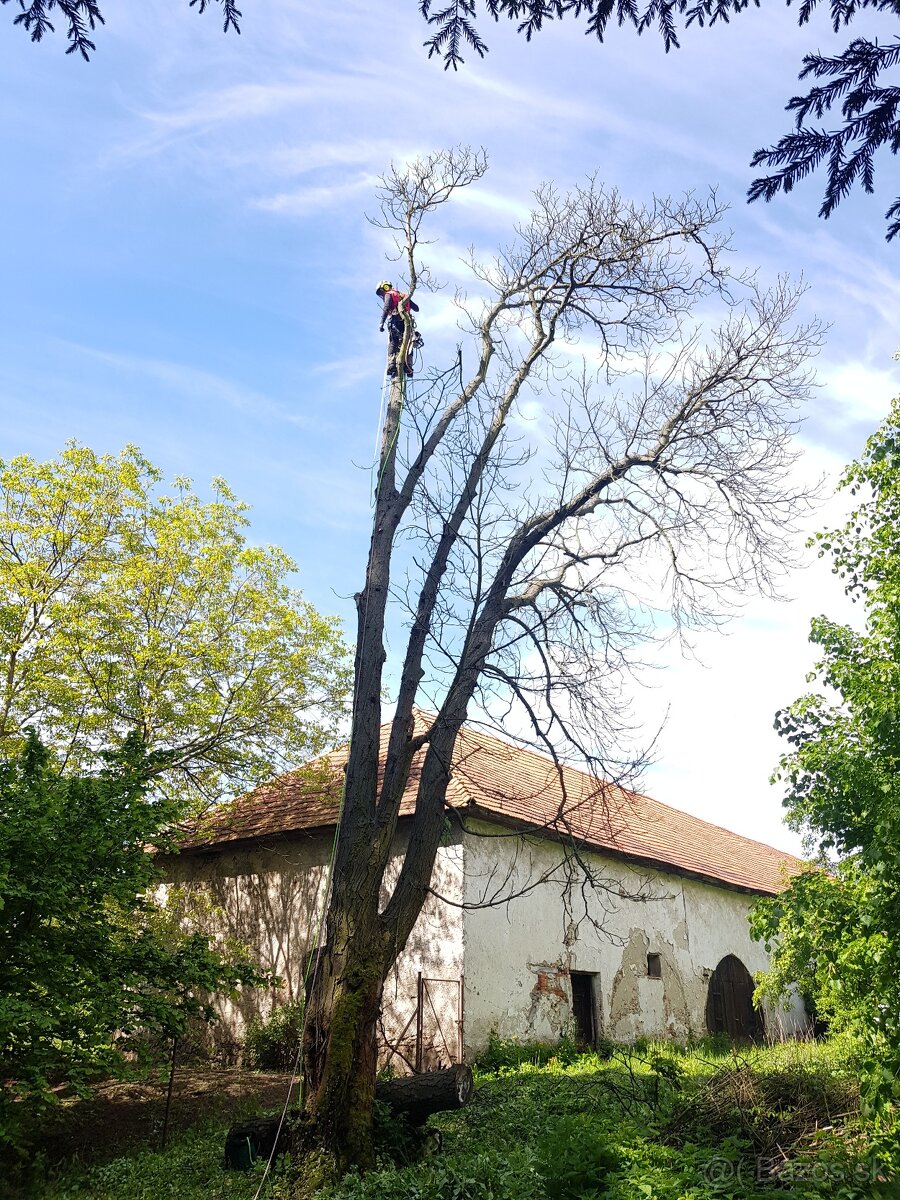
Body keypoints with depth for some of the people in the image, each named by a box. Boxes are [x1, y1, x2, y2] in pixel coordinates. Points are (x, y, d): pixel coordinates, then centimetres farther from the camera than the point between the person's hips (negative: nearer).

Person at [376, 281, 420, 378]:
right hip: (407, 322, 5)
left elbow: (386, 308, -10)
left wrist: (381, 323, -19)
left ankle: (392, 366, -24)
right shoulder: (403, 295, 28)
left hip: (395, 322, -5)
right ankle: (408, 366, -5)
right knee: (407, 345, 5)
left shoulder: (389, 295, 9)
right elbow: (416, 308, 27)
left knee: (392, 344, -9)